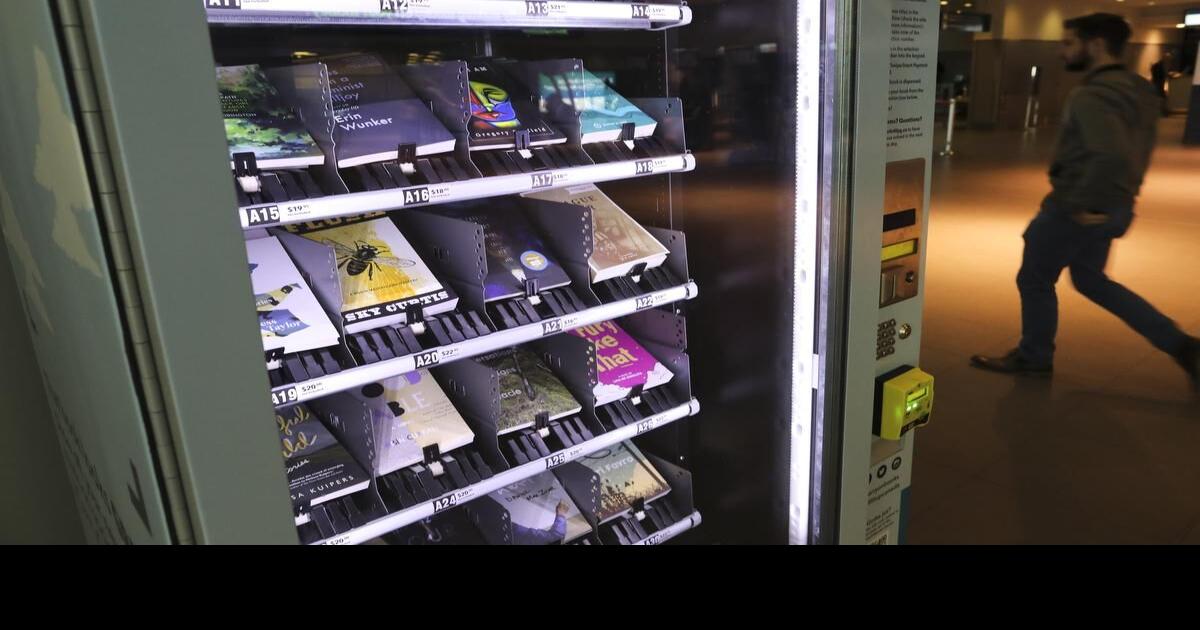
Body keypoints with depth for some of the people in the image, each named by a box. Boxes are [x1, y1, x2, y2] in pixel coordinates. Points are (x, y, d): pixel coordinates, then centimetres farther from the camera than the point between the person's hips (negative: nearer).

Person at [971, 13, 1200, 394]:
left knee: (1034, 280, 8)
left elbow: (1112, 155, -36)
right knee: (1091, 280, 23)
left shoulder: (1091, 96, -22)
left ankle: (1033, 357, 25)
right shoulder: (1137, 90, 9)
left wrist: (1083, 203, -26)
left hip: (1077, 208, -9)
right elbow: (1131, 148, 19)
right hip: (1112, 205, 10)